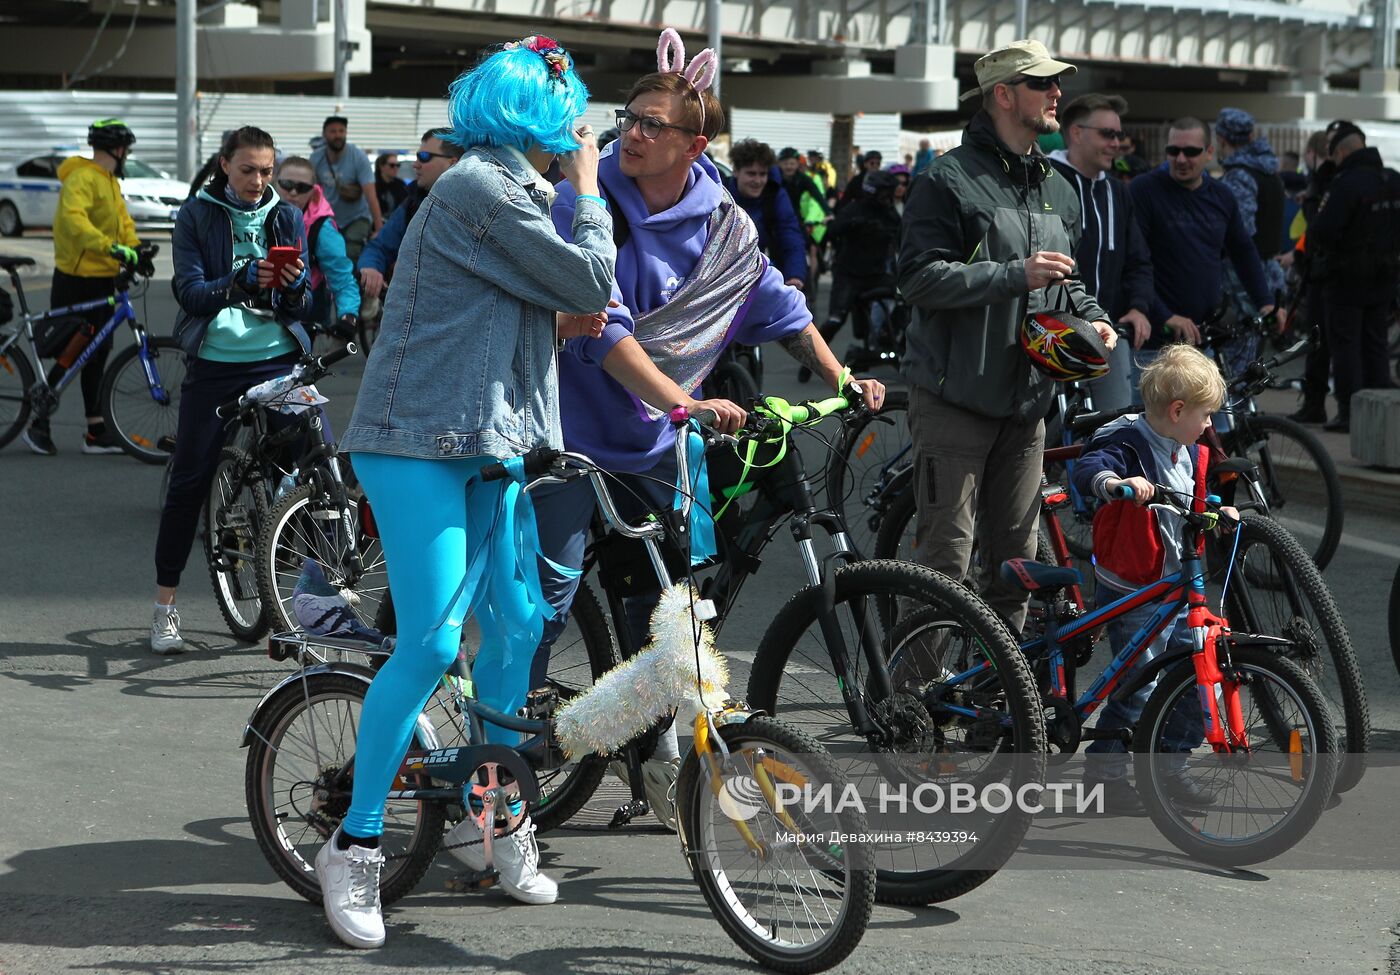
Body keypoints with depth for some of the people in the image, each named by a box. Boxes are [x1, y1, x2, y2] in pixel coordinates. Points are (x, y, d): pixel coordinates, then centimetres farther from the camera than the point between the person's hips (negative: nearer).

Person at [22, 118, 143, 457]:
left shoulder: (109, 181, 16)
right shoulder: (82, 179, -17)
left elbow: (122, 219, 14)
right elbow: (73, 218, -33)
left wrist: (134, 249, -6)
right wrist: (109, 246, -43)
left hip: (102, 280, 9)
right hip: (76, 280, -9)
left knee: (95, 355, 10)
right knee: (72, 354, -6)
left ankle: (97, 432, 14)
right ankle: (38, 423, 6)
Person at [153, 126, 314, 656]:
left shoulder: (287, 217, 8)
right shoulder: (197, 216, 3)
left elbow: (301, 306, 5)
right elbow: (190, 290, -8)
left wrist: (293, 286, -19)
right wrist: (241, 282, -26)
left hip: (277, 359, 2)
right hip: (214, 362, -1)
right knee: (188, 482, 1)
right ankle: (165, 607, 10)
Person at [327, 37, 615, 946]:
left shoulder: (497, 188, 17)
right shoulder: (481, 188, -15)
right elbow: (592, 282, -13)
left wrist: (560, 324, 10)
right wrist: (588, 186, -2)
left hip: (485, 444, 10)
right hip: (421, 444, -10)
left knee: (517, 625, 9)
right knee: (431, 643, -13)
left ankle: (490, 815, 22)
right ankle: (356, 844, -4)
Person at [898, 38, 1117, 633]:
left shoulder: (1057, 190, 16)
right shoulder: (950, 180, -7)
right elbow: (920, 276, -17)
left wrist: (1090, 317, 7)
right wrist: (1017, 274, -22)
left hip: (1026, 401, 7)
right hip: (954, 398, -7)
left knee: (1017, 555, 11)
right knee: (946, 556, -7)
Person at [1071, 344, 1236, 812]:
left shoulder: (1190, 454, 11)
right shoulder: (1129, 445, -16)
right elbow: (1086, 470, -37)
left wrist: (1217, 513, 9)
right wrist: (1116, 482, -56)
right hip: (1132, 594, -8)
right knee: (1138, 687, -9)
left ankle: (1168, 768, 23)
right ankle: (1104, 771, 4)